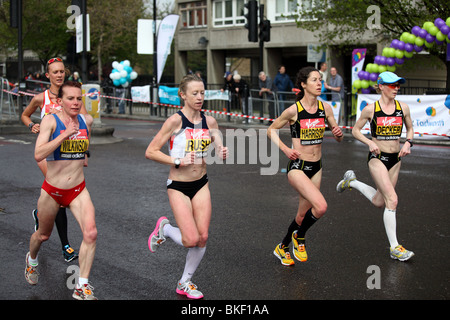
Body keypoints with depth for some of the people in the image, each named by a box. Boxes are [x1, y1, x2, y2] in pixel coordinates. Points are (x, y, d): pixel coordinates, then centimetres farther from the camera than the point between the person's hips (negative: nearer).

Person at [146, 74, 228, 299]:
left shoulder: (209, 121, -1)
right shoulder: (175, 121, -16)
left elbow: (219, 149, 7)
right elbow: (150, 152, -14)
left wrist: (222, 153, -16)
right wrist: (178, 161, -22)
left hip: (201, 184, 5)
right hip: (178, 186, -5)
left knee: (203, 237, 2)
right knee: (191, 240, -11)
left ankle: (185, 282, 23)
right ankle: (164, 228, 21)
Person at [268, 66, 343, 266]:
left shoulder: (325, 107, 1)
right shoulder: (294, 110, -12)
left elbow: (338, 138, 11)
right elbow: (271, 130, 2)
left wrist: (339, 134, -12)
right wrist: (285, 149, -10)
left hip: (316, 167, 6)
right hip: (297, 167, -6)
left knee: (303, 215, 12)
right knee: (320, 206, -23)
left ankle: (282, 247, 36)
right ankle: (299, 237, 5)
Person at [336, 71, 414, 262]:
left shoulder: (403, 108, 2)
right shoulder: (371, 109, -8)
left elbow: (410, 129, 17)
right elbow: (355, 130, 4)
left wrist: (408, 143, -3)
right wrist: (370, 143, -12)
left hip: (395, 158, 5)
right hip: (377, 158, -5)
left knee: (379, 202, 14)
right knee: (392, 199, -16)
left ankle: (351, 182, 39)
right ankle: (394, 248, -9)